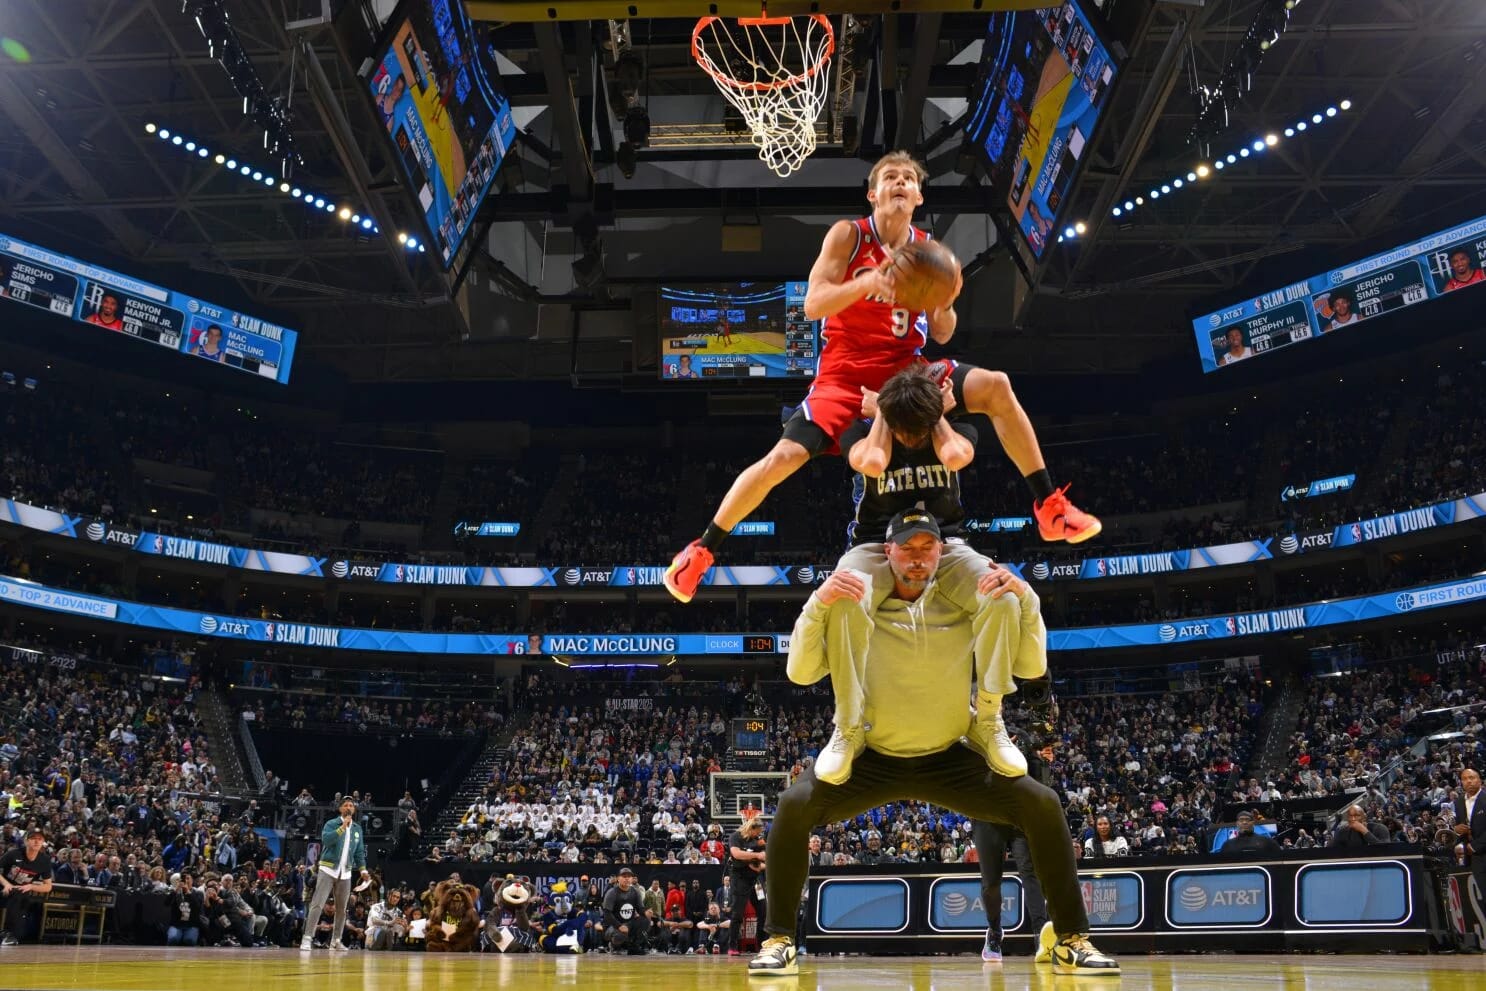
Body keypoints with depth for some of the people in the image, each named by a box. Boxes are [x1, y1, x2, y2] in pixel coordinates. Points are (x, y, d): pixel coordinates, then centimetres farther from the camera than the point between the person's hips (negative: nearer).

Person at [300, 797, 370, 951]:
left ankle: (336, 940, 14)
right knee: (317, 904, -12)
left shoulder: (358, 829, 11)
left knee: (341, 908, 6)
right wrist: (343, 827, -25)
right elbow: (326, 840, -22)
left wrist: (363, 870, 4)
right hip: (328, 870, -5)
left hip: (345, 873, 5)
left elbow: (360, 852, 15)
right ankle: (307, 938, -12)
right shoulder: (331, 824, -3)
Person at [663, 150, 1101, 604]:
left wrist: (945, 303, -15)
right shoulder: (847, 234, -6)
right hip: (846, 371, -3)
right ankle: (701, 550, 0)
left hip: (905, 367, 3)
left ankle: (1049, 506, -8)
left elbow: (941, 335, 8)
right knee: (785, 456, -18)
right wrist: (869, 281, -32)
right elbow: (813, 305, -16)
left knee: (996, 387, -17)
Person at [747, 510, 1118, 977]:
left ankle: (1071, 938, 0)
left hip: (949, 760, 1)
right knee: (794, 804, -26)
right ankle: (779, 942, -11)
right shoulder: (858, 609, -8)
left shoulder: (965, 607, -4)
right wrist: (819, 602, -29)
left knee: (1043, 804, -17)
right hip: (872, 760, -1)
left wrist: (1020, 599, -21)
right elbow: (801, 672, -15)